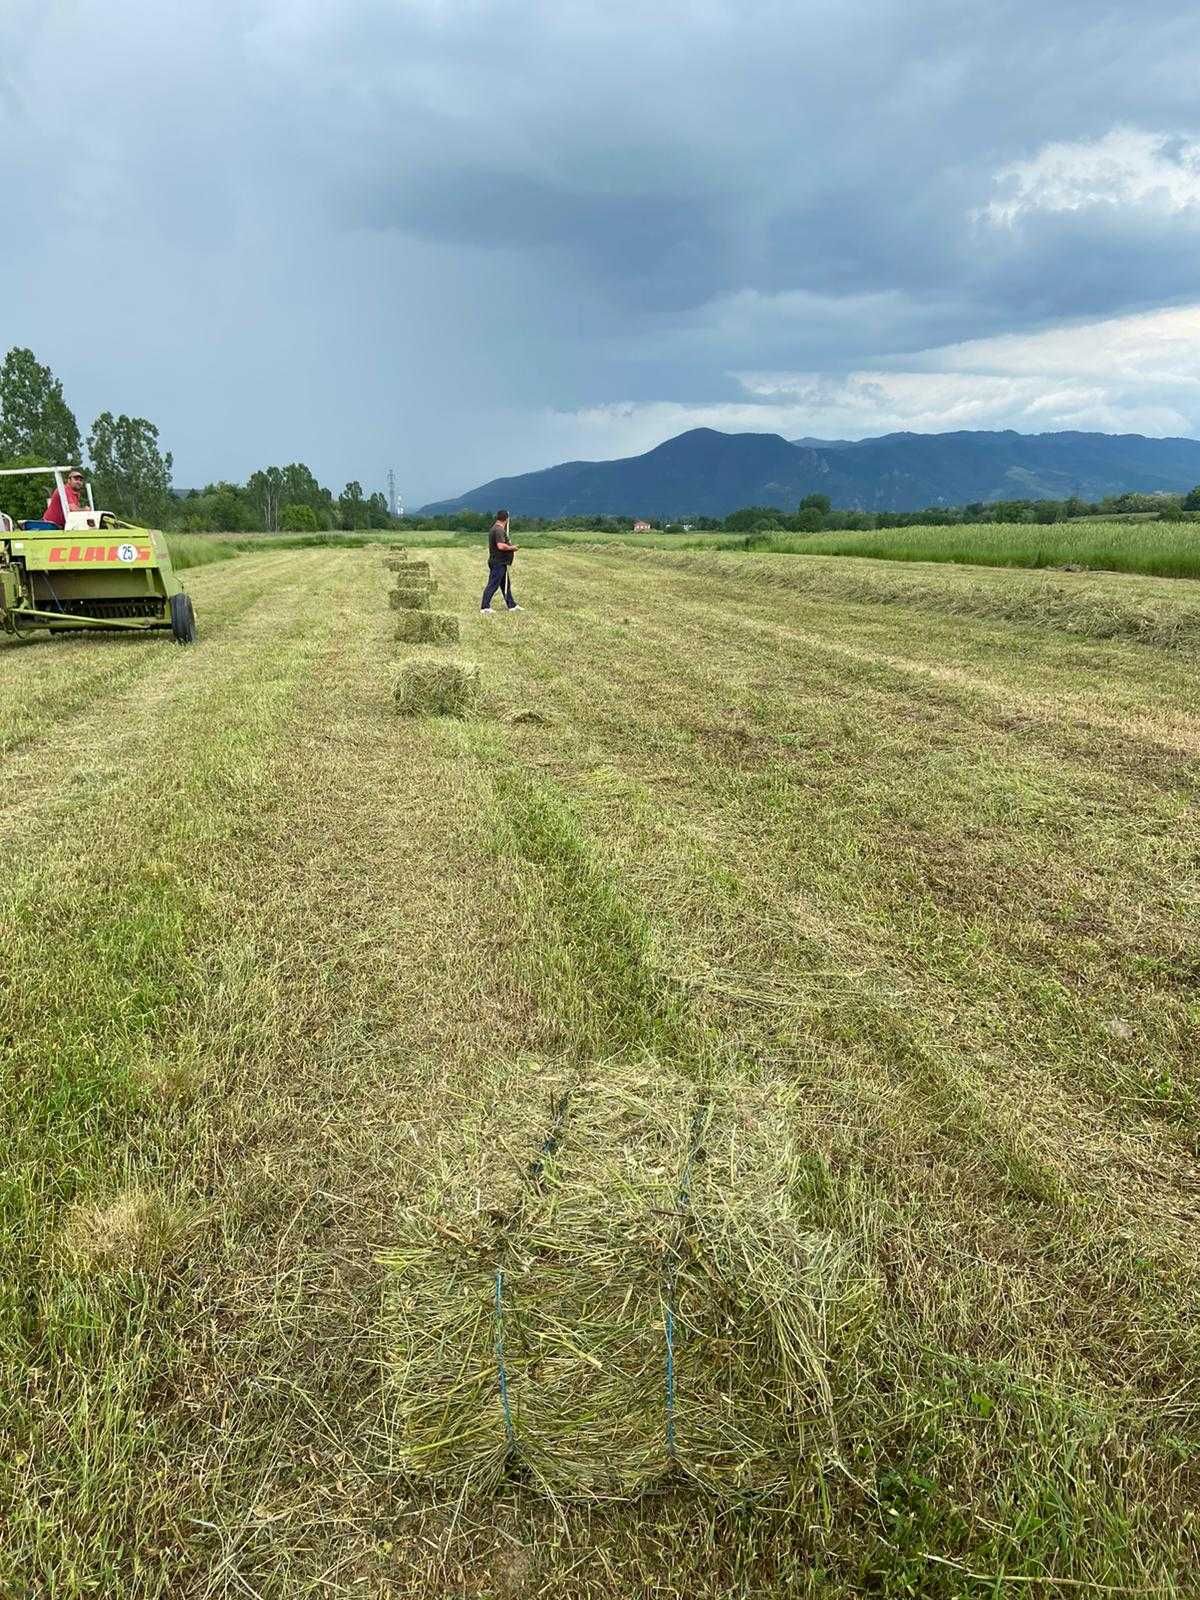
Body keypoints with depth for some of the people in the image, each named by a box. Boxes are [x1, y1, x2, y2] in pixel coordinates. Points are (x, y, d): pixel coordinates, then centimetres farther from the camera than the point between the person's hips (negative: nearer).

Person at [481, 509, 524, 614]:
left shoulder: (495, 528, 15)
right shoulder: (499, 530, -18)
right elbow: (501, 546, -28)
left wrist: (510, 546, 15)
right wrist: (511, 548, -13)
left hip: (501, 563, 11)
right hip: (498, 563, -11)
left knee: (506, 584, 16)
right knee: (493, 585, -7)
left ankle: (512, 605, 24)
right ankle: (485, 607, -5)